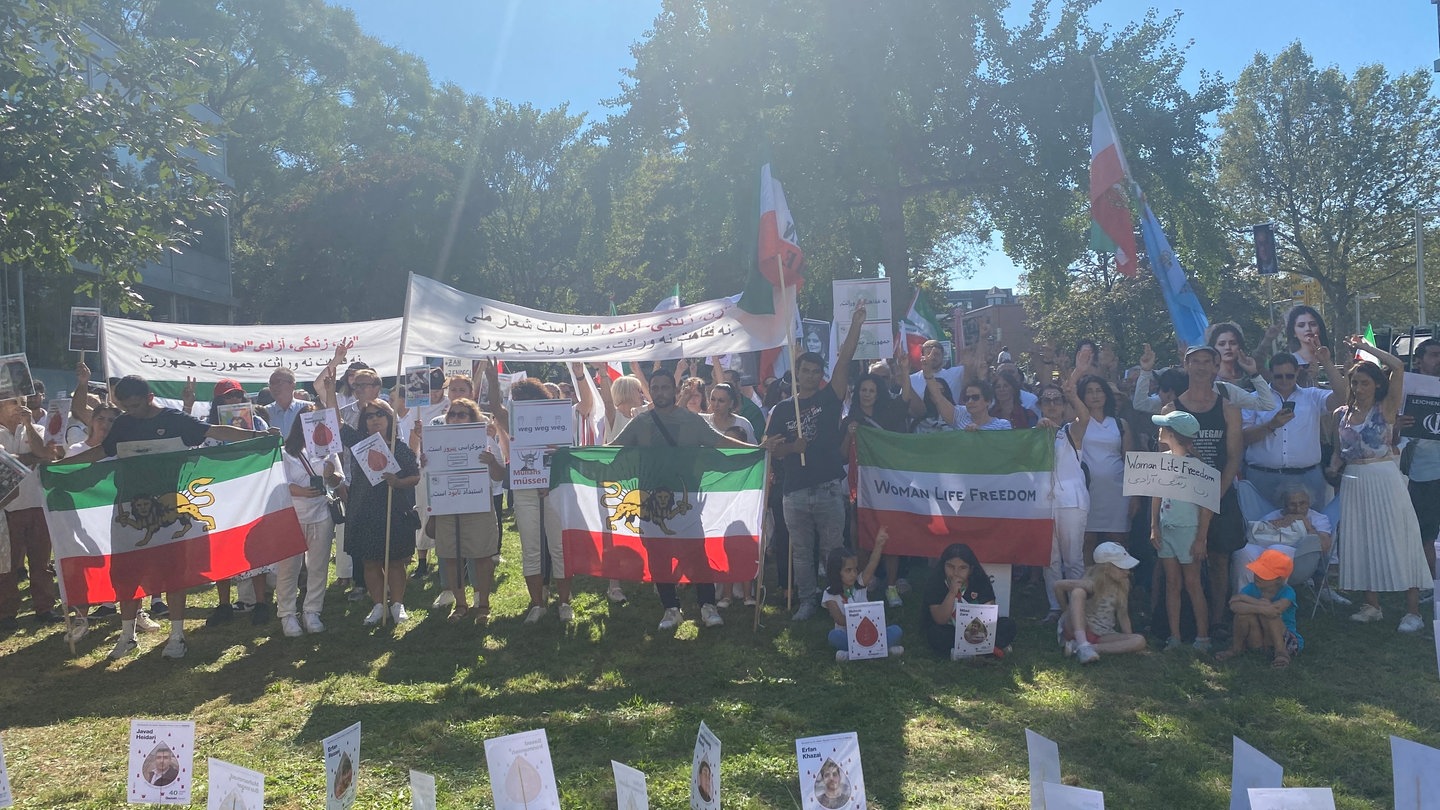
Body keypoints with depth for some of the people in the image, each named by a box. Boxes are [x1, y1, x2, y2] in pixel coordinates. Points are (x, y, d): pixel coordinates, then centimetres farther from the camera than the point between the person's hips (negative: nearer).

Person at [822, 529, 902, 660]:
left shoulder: (860, 584, 2)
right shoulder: (830, 595, -5)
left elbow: (871, 567, -16)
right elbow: (840, 620, -13)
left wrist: (878, 545, -32)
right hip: (848, 634, -3)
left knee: (895, 630, -19)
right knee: (834, 636, -35)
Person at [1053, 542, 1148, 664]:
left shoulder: (1122, 585, 0)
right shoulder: (1091, 584, -18)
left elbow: (1122, 615, 7)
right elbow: (1058, 586, -20)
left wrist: (1129, 643, -1)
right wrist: (1068, 611, -8)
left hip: (1102, 636, 5)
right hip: (1077, 630, -5)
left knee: (1140, 641, -21)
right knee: (1078, 592, -32)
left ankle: (1093, 648, -26)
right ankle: (1083, 646, -42)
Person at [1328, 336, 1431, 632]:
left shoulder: (1386, 408, -5)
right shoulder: (1341, 413, 9)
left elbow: (1398, 366, -18)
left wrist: (1365, 347, -8)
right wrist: (1334, 466, -2)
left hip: (1384, 478, -5)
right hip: (1354, 482, 5)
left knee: (1396, 541, -3)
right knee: (1362, 541, 8)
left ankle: (1413, 611, 4)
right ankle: (1372, 606, 18)